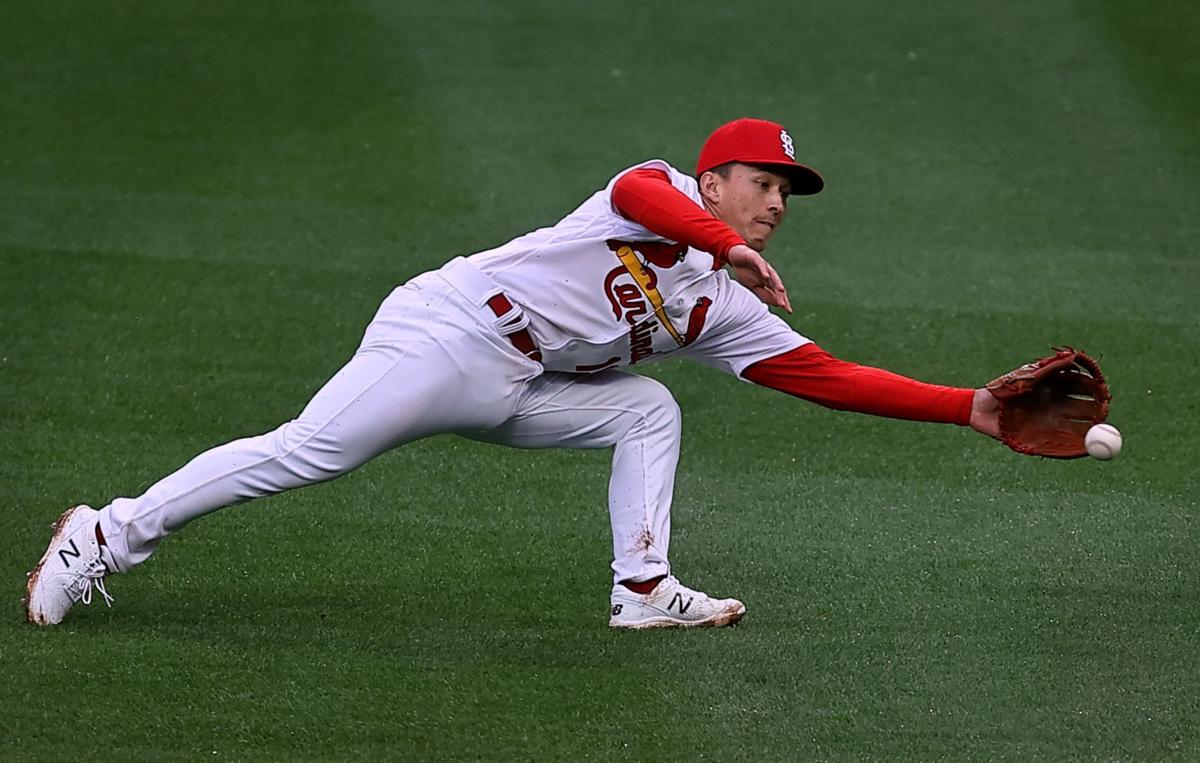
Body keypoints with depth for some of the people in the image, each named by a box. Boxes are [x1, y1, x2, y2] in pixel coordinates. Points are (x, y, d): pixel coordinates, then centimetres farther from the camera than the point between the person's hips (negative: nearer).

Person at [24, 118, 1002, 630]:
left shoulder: (726, 311, 12)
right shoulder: (665, 196, -3)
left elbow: (831, 375, 8)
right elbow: (640, 195, -28)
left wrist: (970, 407, 4)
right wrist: (731, 247, -38)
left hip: (516, 394, 8)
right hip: (451, 332, -8)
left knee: (648, 410, -1)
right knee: (303, 454, -14)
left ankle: (643, 589, -8)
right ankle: (112, 535, -9)